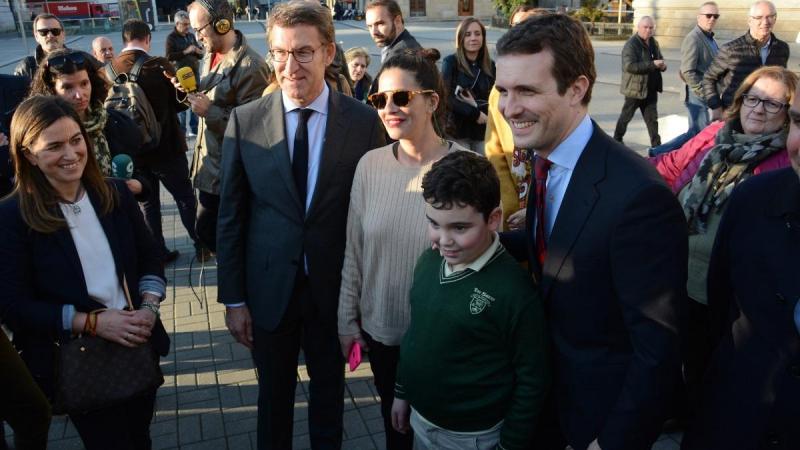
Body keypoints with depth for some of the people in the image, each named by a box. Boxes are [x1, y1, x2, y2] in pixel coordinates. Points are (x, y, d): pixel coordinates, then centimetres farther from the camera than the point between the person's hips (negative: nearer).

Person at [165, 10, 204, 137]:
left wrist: (199, 51, -7)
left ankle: (195, 129, 21)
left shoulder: (191, 36, 13)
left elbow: (200, 53, 17)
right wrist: (185, 52, -20)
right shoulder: (171, 38, -5)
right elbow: (169, 56, -15)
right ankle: (181, 131, 8)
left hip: (194, 73, 6)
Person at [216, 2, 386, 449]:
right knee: (274, 394, 21)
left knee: (330, 390, 21)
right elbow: (231, 215, -2)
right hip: (269, 288, 1)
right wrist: (233, 298, -1)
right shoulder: (245, 121, -8)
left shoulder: (365, 121, -10)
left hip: (336, 288, 0)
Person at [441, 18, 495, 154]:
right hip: (458, 130, -3)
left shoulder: (490, 65, 8)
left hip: (483, 131, 3)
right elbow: (447, 97, -11)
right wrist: (475, 114, -15)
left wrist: (476, 105, -13)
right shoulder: (450, 62, -3)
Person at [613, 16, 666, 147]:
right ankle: (617, 140, 26)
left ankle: (656, 145, 14)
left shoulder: (654, 43, 11)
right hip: (635, 88, -6)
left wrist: (663, 65, -1)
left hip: (651, 89, 6)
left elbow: (660, 59, 25)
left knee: (652, 119, 9)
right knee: (626, 116, 9)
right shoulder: (631, 44, -14)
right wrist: (652, 64, -28)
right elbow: (629, 66, -26)